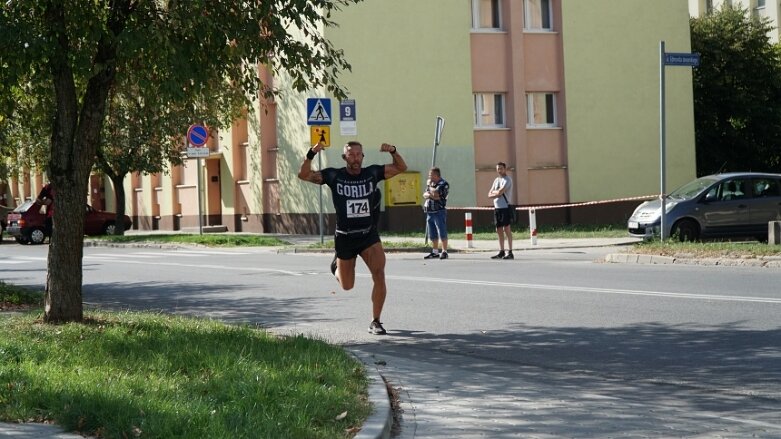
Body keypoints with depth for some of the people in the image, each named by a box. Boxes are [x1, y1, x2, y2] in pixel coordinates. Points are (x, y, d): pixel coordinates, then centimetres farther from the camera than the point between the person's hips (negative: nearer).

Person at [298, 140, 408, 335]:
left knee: (379, 275, -22)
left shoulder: (372, 173, -2)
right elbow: (303, 175, -10)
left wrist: (393, 152, -15)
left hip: (369, 235, 0)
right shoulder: (334, 176, -7)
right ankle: (336, 265, 51)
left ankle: (375, 322, -10)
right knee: (347, 286, 13)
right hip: (345, 237, 0)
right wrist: (311, 155, -25)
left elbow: (401, 168, 4)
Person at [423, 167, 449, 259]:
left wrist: (429, 186, -3)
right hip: (429, 212, 8)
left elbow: (435, 193, -20)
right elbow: (425, 194, 10)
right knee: (432, 235, 11)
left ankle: (444, 252, -4)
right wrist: (432, 195, -11)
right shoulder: (431, 183, 18)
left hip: (439, 211, -8)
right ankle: (435, 252, 18)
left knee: (442, 233, -7)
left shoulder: (443, 184, -8)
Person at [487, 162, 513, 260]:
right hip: (497, 207, 8)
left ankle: (510, 252, -8)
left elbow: (500, 192, -17)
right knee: (499, 230, 9)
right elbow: (489, 195, 13)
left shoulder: (507, 180, -6)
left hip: (505, 207, -8)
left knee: (506, 229, -8)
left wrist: (494, 192, 2)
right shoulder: (496, 180, 18)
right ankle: (501, 252, 14)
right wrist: (497, 193, -7)